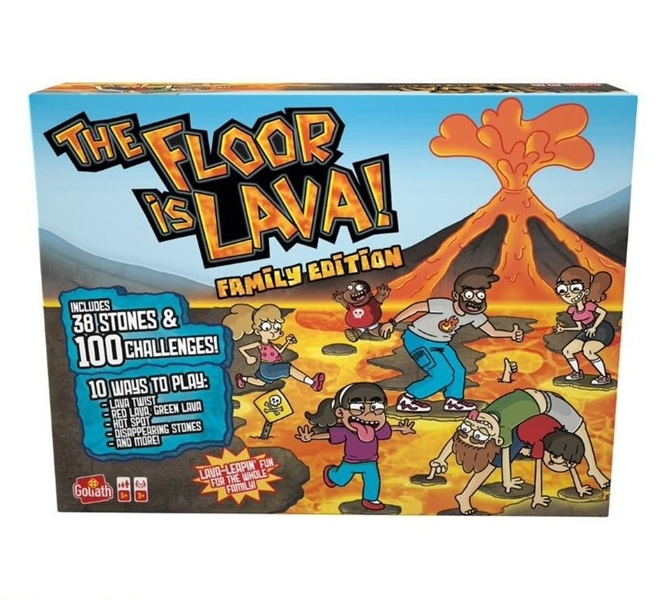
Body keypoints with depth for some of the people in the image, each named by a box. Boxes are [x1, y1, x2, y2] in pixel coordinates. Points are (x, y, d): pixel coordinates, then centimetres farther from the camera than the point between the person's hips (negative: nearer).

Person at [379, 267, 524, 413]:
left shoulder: (475, 316, -11)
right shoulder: (443, 305, -31)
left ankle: (453, 400, 35)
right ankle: (406, 400, -4)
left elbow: (492, 332, -4)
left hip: (439, 344, 8)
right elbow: (416, 307, -27)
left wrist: (512, 334, -20)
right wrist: (392, 323, -28)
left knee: (457, 371, 10)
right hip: (417, 340, -8)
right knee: (443, 375, -14)